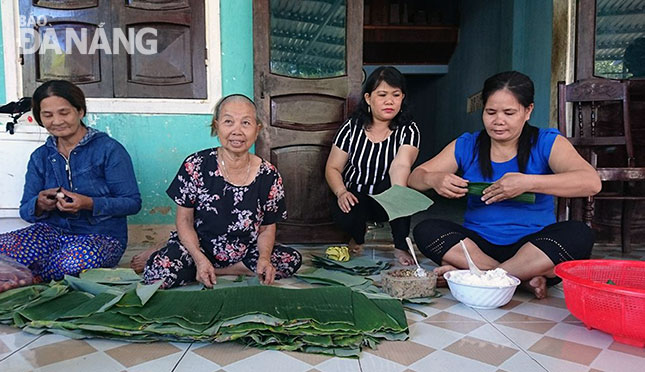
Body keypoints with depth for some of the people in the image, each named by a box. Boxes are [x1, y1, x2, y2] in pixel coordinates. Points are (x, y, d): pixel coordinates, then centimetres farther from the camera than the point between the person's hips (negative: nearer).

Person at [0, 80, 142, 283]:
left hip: (101, 236, -3)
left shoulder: (109, 149, -4)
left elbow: (133, 202, -9)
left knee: (79, 257, -38)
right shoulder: (40, 157, 12)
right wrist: (40, 205, -14)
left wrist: (89, 204, -24)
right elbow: (25, 210, 11)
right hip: (52, 232, 3)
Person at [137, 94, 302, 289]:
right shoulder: (196, 166, -11)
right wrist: (200, 259, -22)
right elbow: (184, 220, -6)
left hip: (243, 253, 3)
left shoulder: (268, 176, -8)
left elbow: (267, 228, 1)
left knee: (292, 260, -18)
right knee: (156, 273, -31)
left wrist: (264, 258, -20)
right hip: (198, 247, -3)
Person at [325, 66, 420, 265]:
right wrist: (341, 192, -23)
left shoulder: (408, 130, -9)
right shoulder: (352, 127, -4)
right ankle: (358, 237, 9)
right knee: (343, 215, -32)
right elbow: (332, 168, -2)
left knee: (391, 184, -34)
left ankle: (402, 247, -14)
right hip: (355, 198, 1)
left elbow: (400, 165, -30)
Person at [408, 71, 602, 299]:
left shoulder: (547, 143, -1)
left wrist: (528, 183, -30)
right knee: (425, 230, -22)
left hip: (532, 245, -1)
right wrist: (433, 179, -22)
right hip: (478, 244, 2)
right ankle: (525, 278, -24)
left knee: (578, 234, -29)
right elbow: (415, 178, 3)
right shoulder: (466, 146, 6)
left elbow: (591, 182, -17)